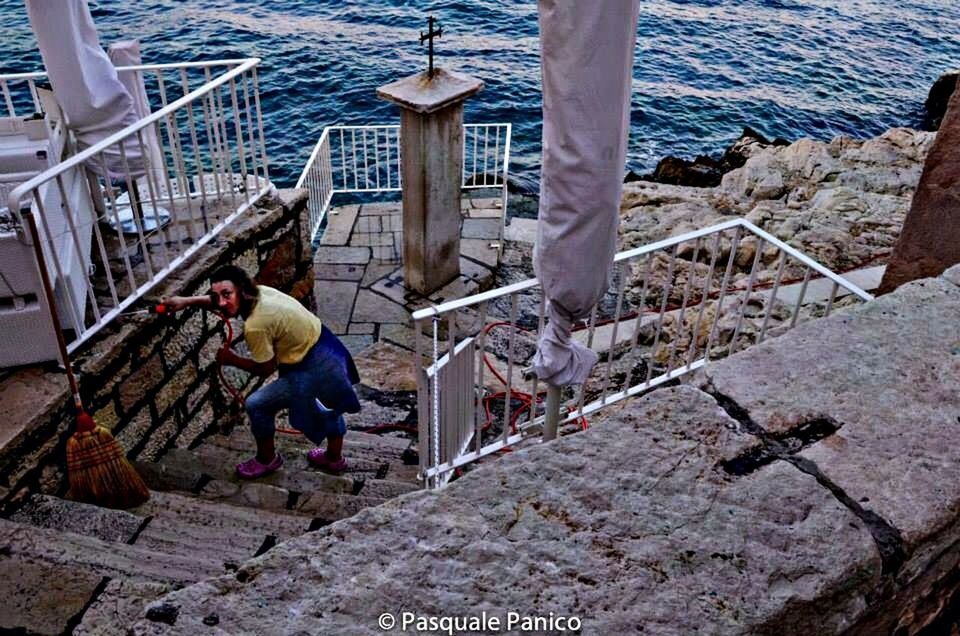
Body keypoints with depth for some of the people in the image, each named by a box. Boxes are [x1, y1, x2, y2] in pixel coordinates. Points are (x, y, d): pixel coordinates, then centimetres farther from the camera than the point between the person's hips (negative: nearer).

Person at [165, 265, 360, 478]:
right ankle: (334, 458, 53)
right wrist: (187, 301, 14)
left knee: (257, 404, 7)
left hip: (315, 368, -9)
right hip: (327, 350, 9)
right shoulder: (258, 292, -3)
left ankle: (267, 459, 29)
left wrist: (232, 359, 2)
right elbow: (219, 301, 19)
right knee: (326, 407, 32)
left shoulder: (255, 325, -27)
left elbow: (265, 369, -12)